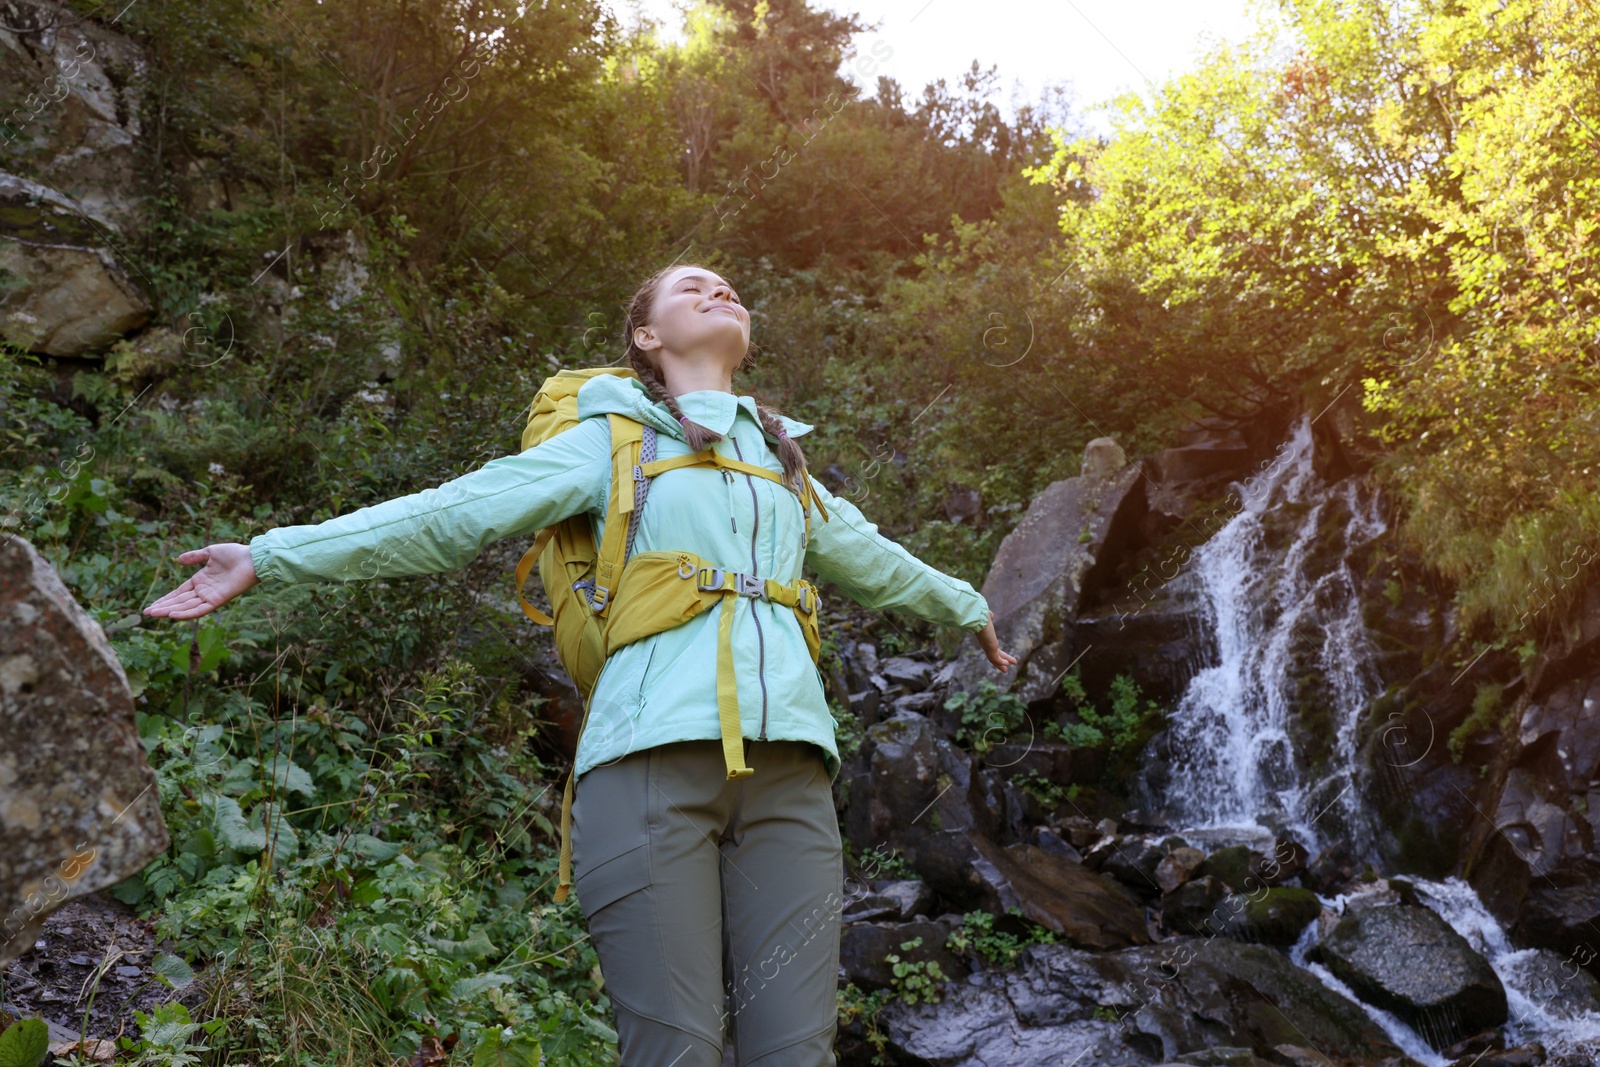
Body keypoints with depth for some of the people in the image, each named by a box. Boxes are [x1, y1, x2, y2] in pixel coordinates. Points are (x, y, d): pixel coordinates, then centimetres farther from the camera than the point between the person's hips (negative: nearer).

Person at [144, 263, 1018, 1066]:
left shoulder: (783, 461, 28)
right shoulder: (615, 439, 15)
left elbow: (870, 557, 44)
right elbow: (451, 516, 9)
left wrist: (965, 605, 58)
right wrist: (271, 556, 3)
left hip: (787, 774, 4)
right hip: (653, 765, -4)